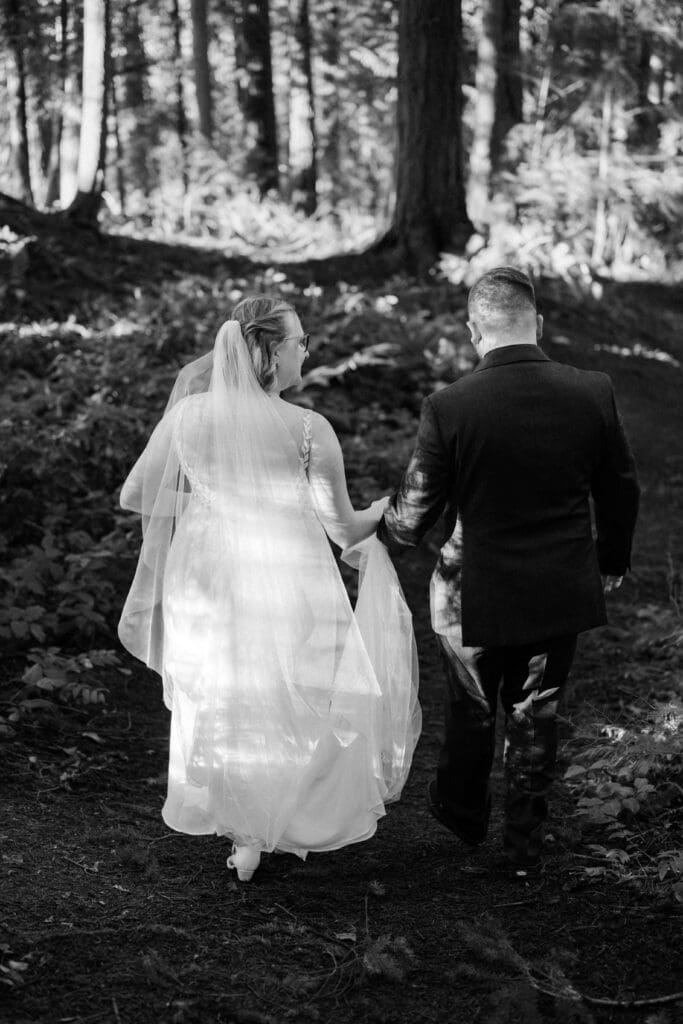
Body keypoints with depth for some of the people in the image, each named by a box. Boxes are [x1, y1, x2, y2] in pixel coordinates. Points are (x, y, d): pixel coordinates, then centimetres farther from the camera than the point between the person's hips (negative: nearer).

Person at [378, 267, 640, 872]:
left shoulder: (448, 408, -20)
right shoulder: (593, 393, -11)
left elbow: (415, 509, -11)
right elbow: (620, 490, 1)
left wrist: (376, 546, 11)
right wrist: (612, 561, 19)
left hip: (475, 595, -2)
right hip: (562, 593, 2)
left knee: (471, 710, 21)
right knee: (537, 716, 18)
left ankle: (463, 813, 44)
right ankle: (524, 845, 29)